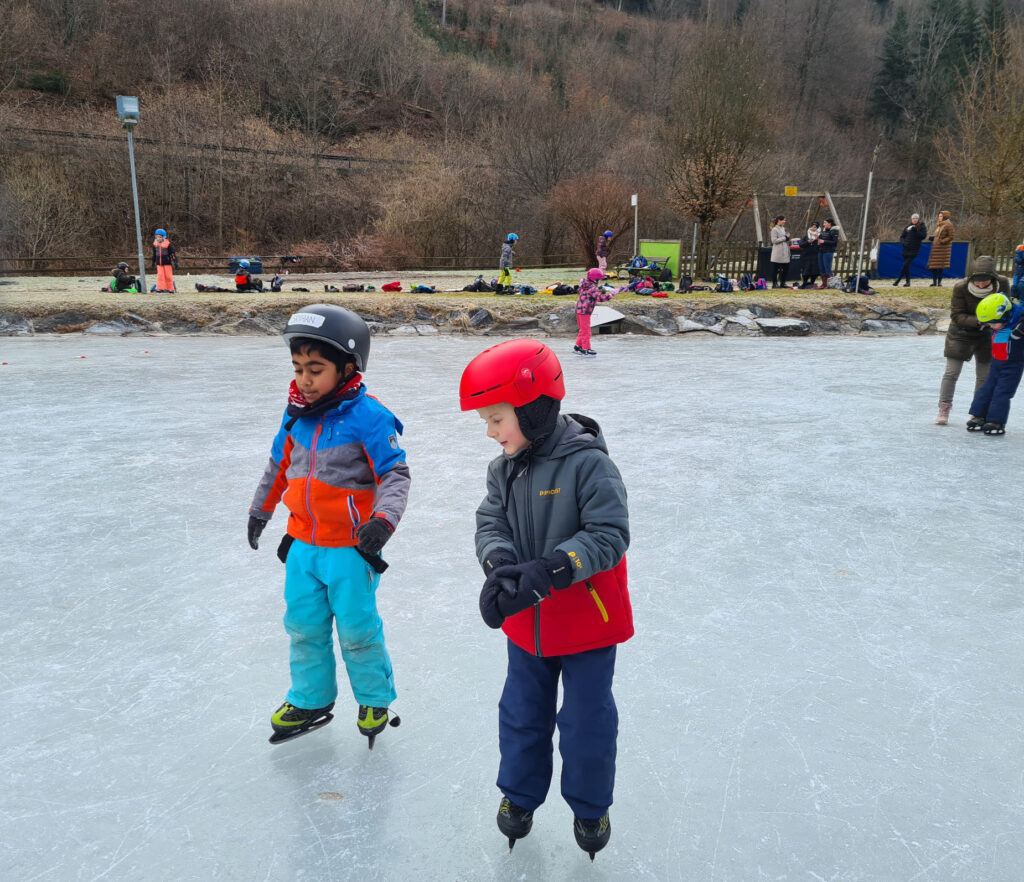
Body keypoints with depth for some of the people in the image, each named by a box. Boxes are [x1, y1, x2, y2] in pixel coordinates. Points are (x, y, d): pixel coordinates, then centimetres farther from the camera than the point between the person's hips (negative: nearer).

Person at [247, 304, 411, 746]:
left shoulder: (368, 416, -18)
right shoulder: (296, 412, 3)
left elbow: (395, 473, -16)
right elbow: (280, 463, 17)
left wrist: (383, 520, -31)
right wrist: (260, 509, 27)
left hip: (351, 547, -6)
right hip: (302, 542, 6)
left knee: (357, 630, 7)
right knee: (303, 625, 17)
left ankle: (375, 700, 31)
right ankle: (310, 700, 38)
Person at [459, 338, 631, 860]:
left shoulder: (588, 464, -22)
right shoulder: (504, 469, -2)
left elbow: (609, 536, -26)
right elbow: (490, 524, -6)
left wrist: (546, 571, -36)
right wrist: (501, 567, -28)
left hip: (587, 619, -5)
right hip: (527, 622, 5)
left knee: (586, 721, 11)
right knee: (521, 714, 19)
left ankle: (589, 807, 37)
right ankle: (519, 794, 43)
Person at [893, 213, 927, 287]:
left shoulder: (922, 227, 1)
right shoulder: (907, 227, 11)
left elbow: (924, 236, -11)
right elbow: (901, 236, 15)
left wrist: (915, 230, -21)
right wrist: (903, 242, -5)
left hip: (913, 250, -4)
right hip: (906, 249, 4)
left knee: (906, 265, -12)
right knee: (906, 266, 6)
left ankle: (897, 281, -8)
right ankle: (908, 282, 15)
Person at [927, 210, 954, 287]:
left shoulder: (948, 225, -6)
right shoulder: (939, 225, 15)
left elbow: (950, 237, -10)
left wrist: (942, 241, -18)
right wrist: (933, 238, 6)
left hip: (943, 247, -7)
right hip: (935, 247, 7)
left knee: (940, 266, -5)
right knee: (933, 265, 3)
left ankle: (939, 282, 1)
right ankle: (934, 282, 8)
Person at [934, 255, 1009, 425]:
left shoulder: (1002, 283, -17)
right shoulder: (961, 287, -24)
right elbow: (956, 315, -21)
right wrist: (979, 321, -36)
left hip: (986, 335, 3)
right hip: (961, 333, -2)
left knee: (984, 376, 9)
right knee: (951, 373, -1)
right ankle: (944, 409, 10)